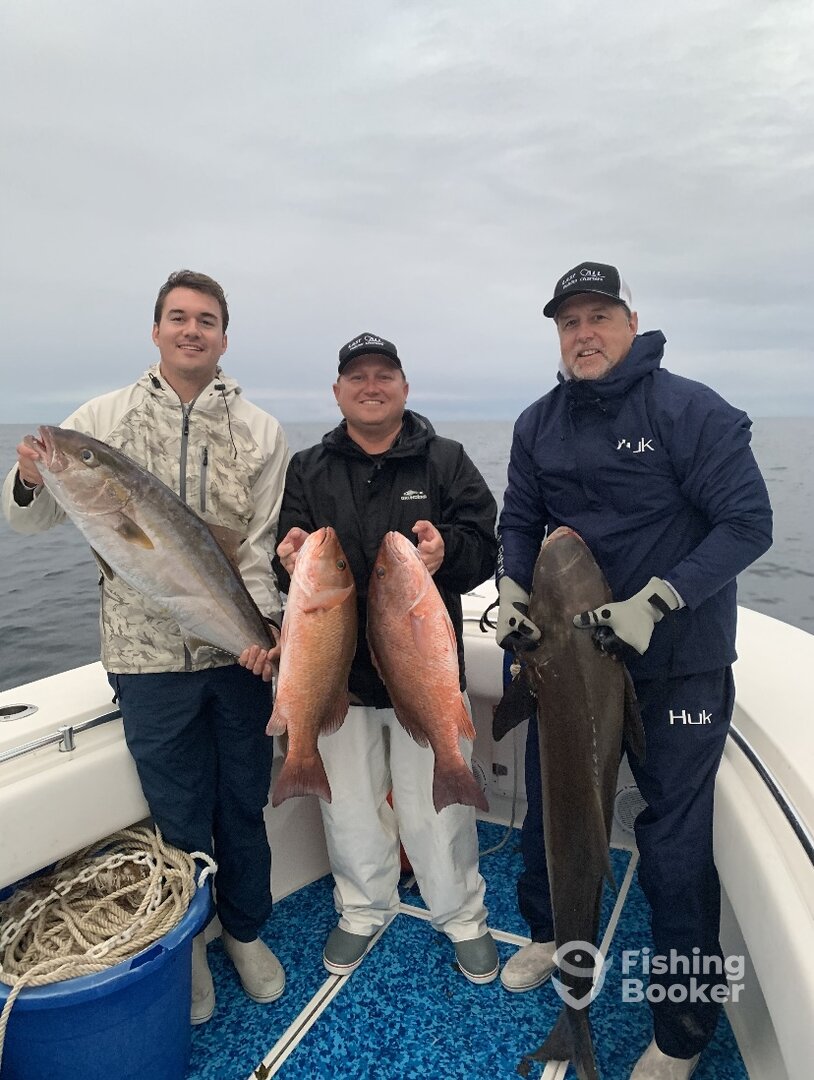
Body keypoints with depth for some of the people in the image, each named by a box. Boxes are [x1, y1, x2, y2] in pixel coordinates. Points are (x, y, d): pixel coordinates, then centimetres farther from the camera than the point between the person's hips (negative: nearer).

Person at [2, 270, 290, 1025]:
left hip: (240, 651, 1)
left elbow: (263, 546, -2)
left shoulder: (260, 431, 2)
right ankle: (187, 944, 39)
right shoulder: (105, 418, 1)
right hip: (150, 655, 0)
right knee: (177, 814, 14)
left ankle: (246, 931, 40)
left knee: (243, 805, 16)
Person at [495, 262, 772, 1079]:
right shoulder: (539, 424, 4)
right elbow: (521, 521, 10)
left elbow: (748, 523, -16)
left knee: (674, 845, 4)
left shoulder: (691, 411, -12)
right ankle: (549, 932, 48)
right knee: (548, 804, 19)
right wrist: (514, 591, -7)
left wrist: (656, 602, -25)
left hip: (678, 667, -5)